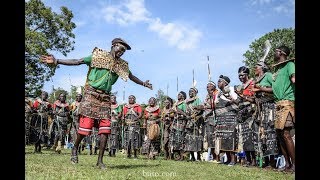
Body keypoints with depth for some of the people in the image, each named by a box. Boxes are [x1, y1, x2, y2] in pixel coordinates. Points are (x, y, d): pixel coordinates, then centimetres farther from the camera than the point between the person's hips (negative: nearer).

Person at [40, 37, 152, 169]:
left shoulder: (121, 65, 14)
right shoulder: (97, 56, 1)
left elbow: (131, 76, 31)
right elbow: (77, 62, -3)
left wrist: (144, 83, 41)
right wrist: (56, 61, -10)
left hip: (105, 98, 4)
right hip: (91, 95, -4)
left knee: (105, 129, -4)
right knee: (86, 125, -8)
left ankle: (100, 160, 8)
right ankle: (75, 148, 22)